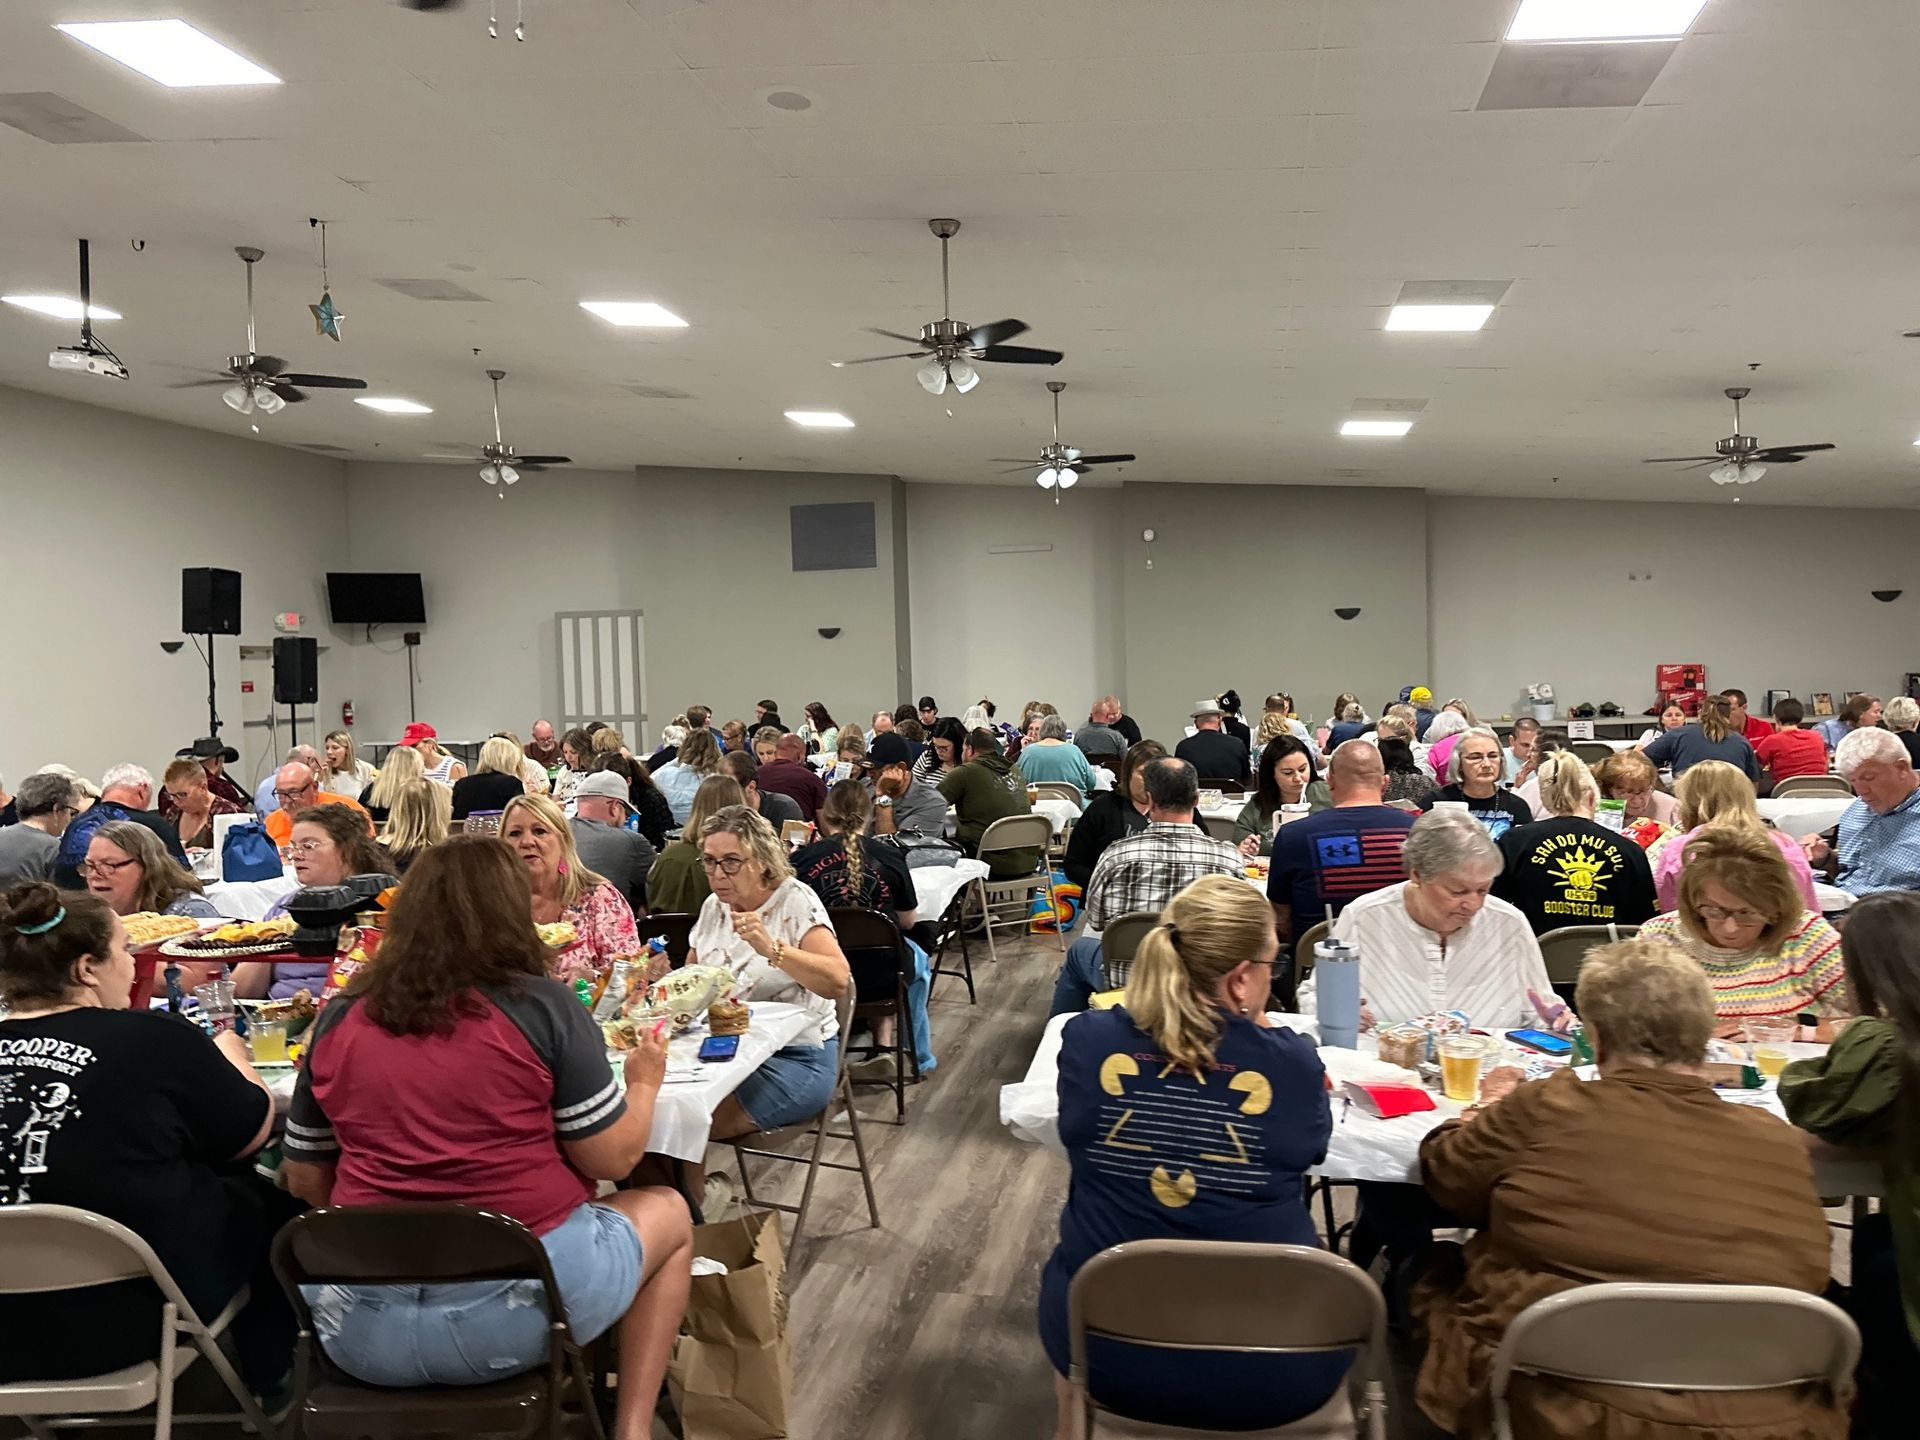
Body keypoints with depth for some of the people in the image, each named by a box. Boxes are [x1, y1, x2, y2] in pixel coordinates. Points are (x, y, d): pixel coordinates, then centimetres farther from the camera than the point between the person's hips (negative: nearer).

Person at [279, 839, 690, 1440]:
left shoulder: (339, 1019, 2)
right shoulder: (541, 1006, -9)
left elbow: (305, 1181, 11)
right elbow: (614, 1158, -5)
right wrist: (645, 1080, 14)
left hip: (358, 1329, 4)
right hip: (515, 1306, -4)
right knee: (667, 1211, 23)